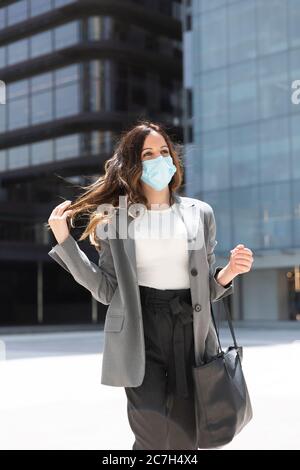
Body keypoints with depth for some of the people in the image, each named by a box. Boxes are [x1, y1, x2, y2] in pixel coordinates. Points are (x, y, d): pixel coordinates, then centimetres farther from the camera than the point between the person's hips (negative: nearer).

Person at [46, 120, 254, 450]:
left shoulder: (200, 213, 10)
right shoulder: (115, 217, 4)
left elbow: (207, 288, 13)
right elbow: (106, 290, 0)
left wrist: (228, 273, -9)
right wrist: (64, 240, -6)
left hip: (191, 333, 3)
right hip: (139, 335, -2)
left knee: (185, 440, 5)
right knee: (154, 439, -12)